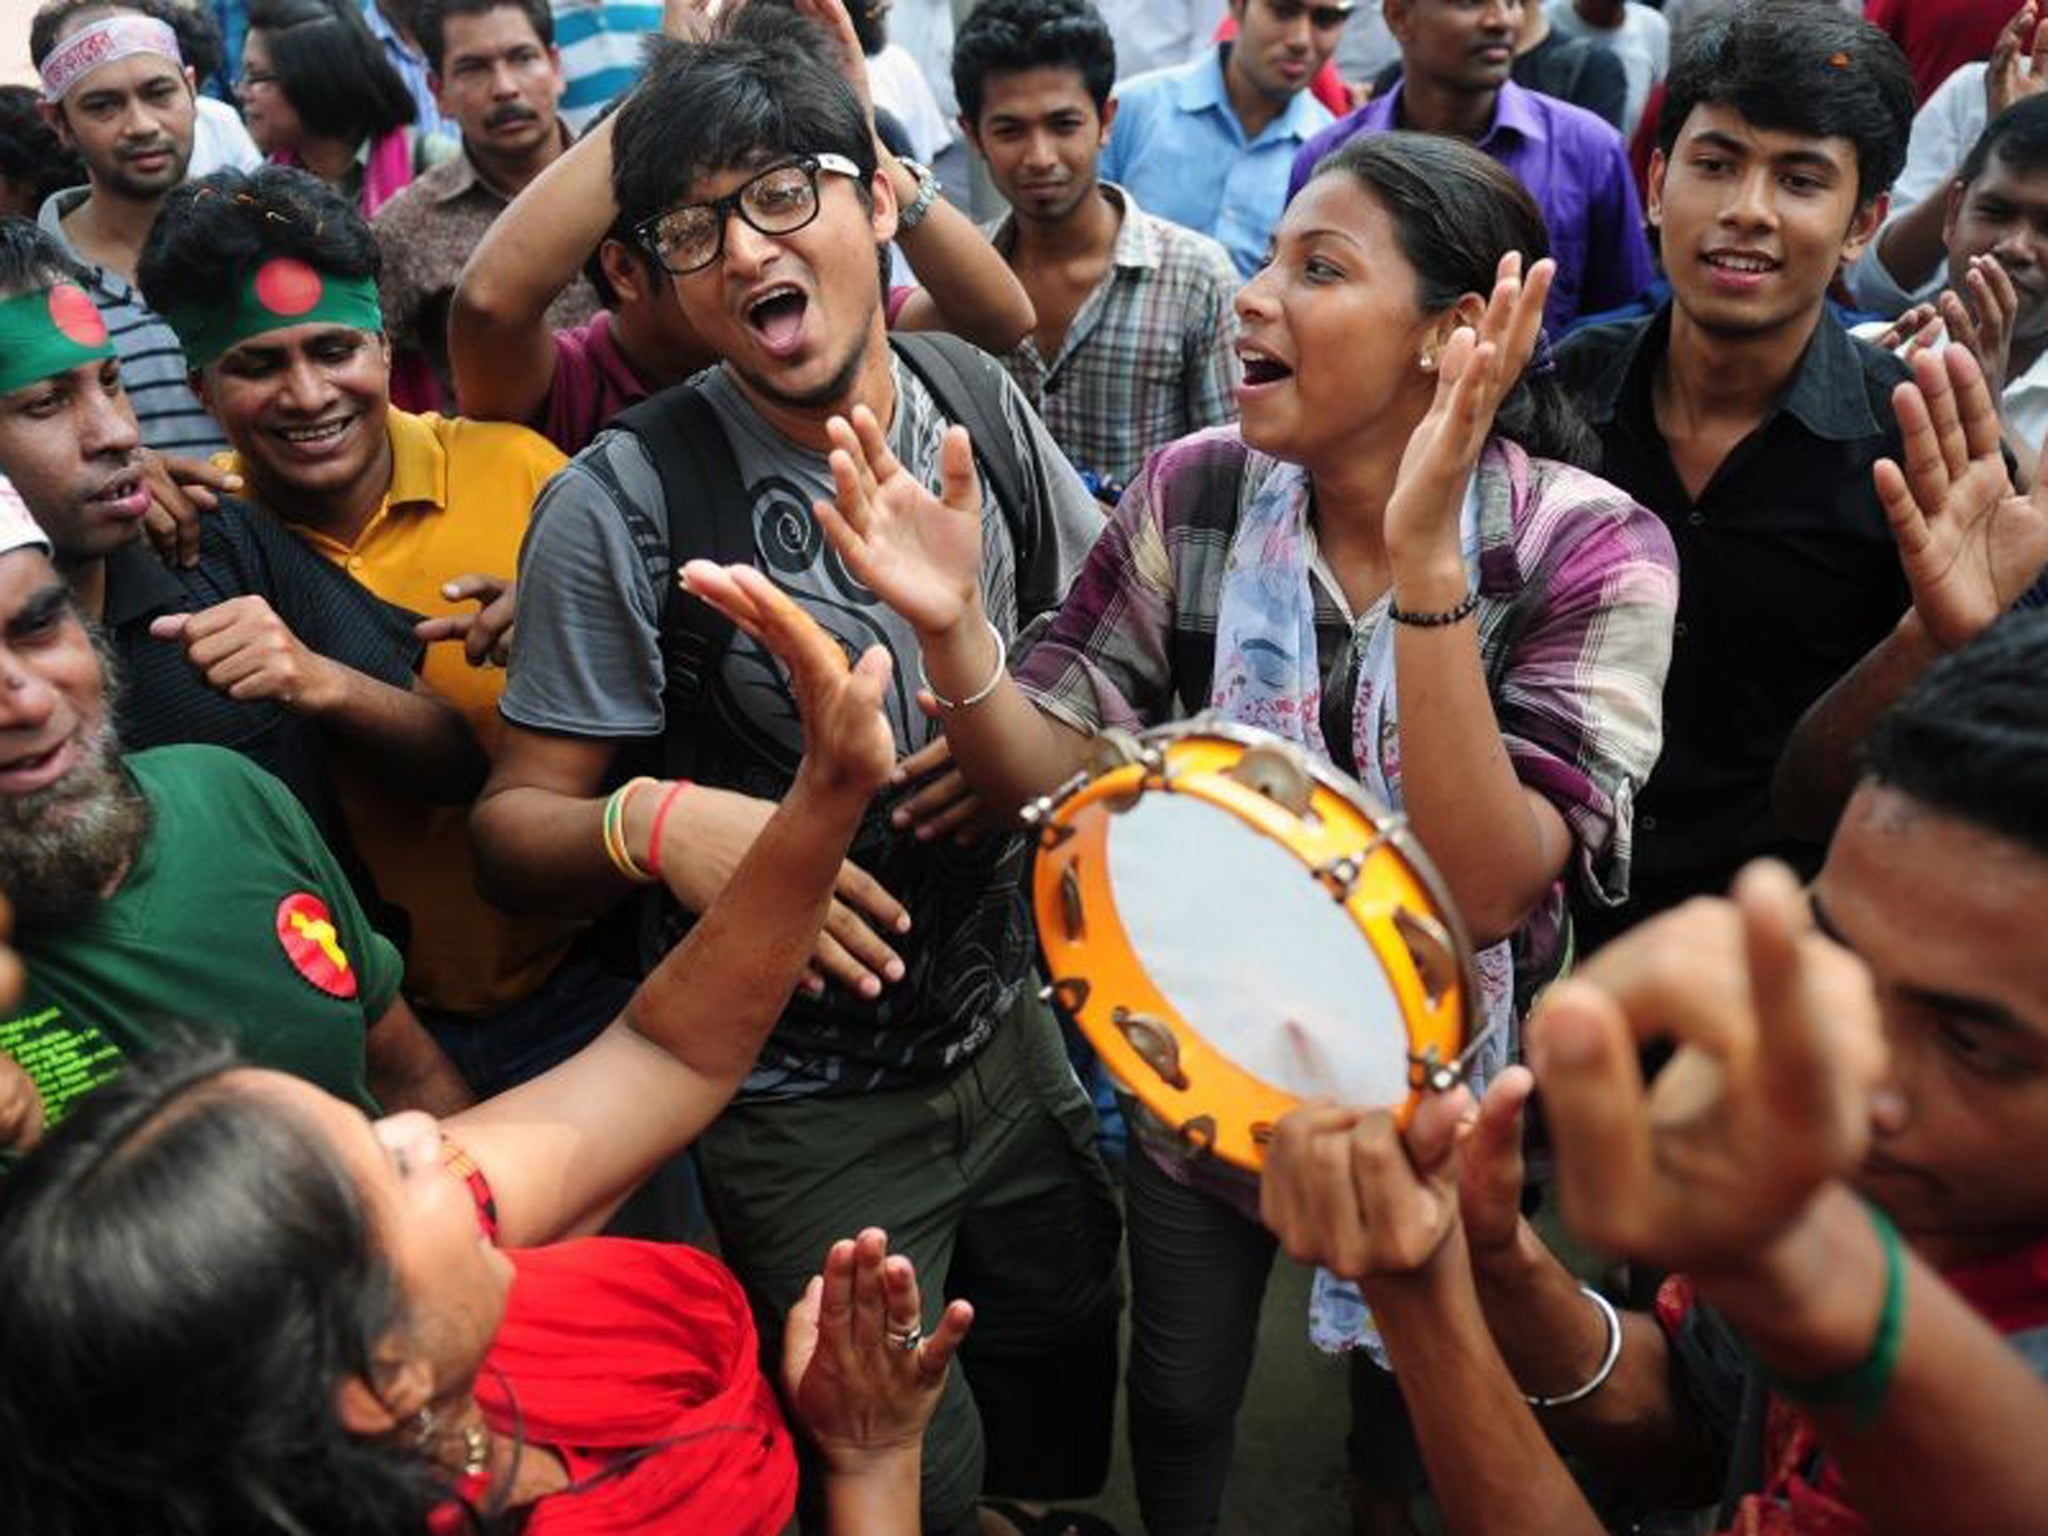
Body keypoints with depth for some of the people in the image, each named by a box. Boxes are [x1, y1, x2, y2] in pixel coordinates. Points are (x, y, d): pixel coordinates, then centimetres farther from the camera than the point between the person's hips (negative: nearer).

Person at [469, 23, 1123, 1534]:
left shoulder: (980, 403, -5)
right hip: (805, 1109, -4)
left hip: (1009, 1028, 5)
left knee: (1072, 1357, 25)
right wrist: (652, 823, -33)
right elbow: (513, 825, -12)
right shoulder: (624, 500, -18)